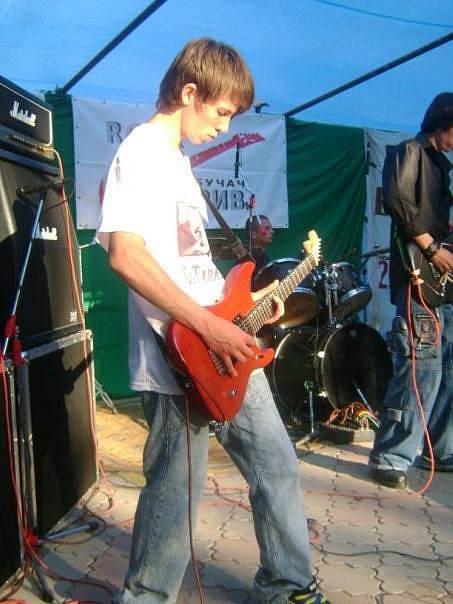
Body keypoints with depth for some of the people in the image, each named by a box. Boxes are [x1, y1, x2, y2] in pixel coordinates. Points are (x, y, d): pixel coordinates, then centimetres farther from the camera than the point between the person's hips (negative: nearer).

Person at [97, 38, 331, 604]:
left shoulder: (177, 158, 19)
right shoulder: (141, 151, -11)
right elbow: (125, 253, -25)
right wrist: (210, 326, -24)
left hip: (228, 349, 10)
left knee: (277, 465, 16)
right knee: (177, 492, 4)